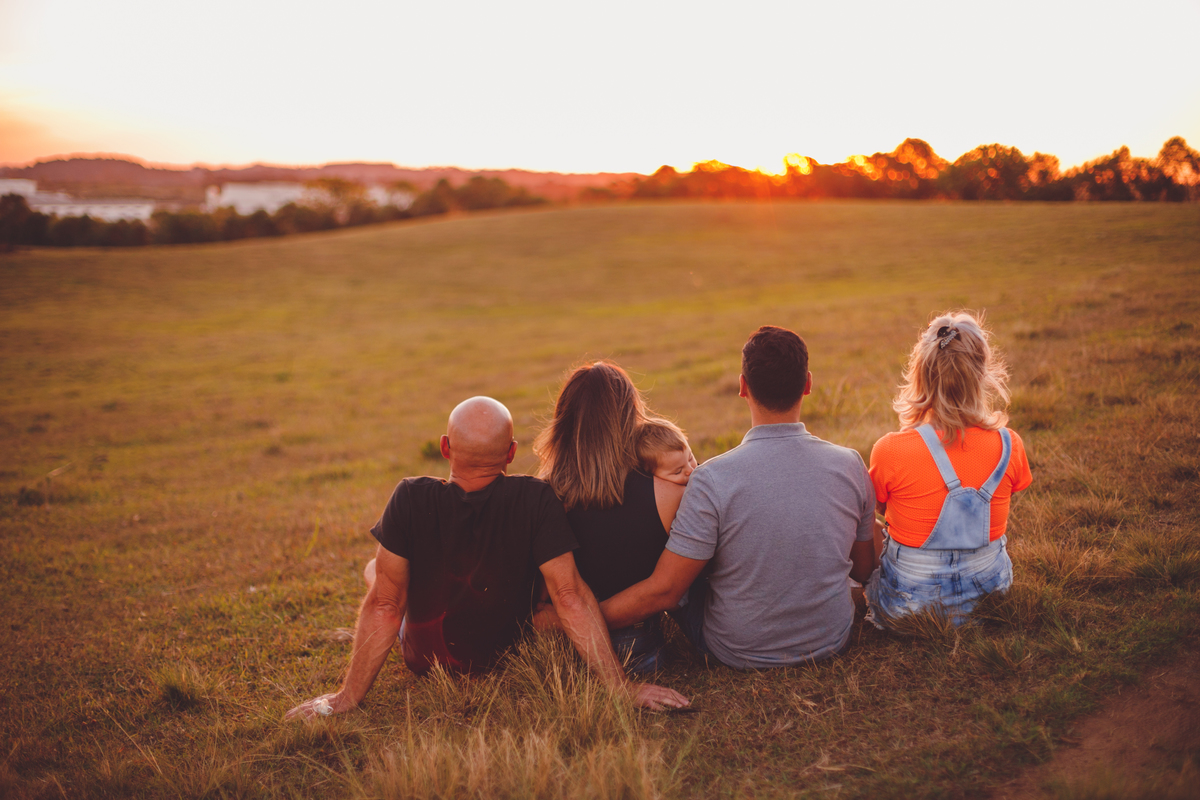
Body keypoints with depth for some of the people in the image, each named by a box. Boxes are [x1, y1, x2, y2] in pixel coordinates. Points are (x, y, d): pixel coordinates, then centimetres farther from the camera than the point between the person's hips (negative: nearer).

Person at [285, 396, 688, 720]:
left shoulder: (410, 499, -28)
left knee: (375, 569, 27)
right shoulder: (536, 500, -27)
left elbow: (383, 606, -23)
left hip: (424, 659, -1)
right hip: (507, 654, 1)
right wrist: (621, 686, -22)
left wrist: (348, 697, -13)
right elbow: (569, 597, -28)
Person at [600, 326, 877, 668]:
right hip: (833, 643, 4)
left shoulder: (712, 479, -25)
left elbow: (662, 591, -22)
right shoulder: (850, 465, -13)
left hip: (740, 654, -3)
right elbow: (864, 570, 2)